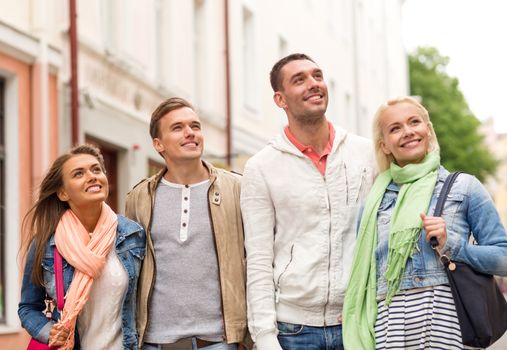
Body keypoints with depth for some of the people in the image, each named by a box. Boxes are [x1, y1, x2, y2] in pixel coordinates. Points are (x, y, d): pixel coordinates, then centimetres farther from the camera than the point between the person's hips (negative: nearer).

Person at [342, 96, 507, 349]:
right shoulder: (375, 200, 13)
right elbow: (363, 270, 18)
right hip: (391, 325, 2)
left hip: (448, 317, -2)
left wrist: (452, 245, -10)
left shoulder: (464, 187, 6)